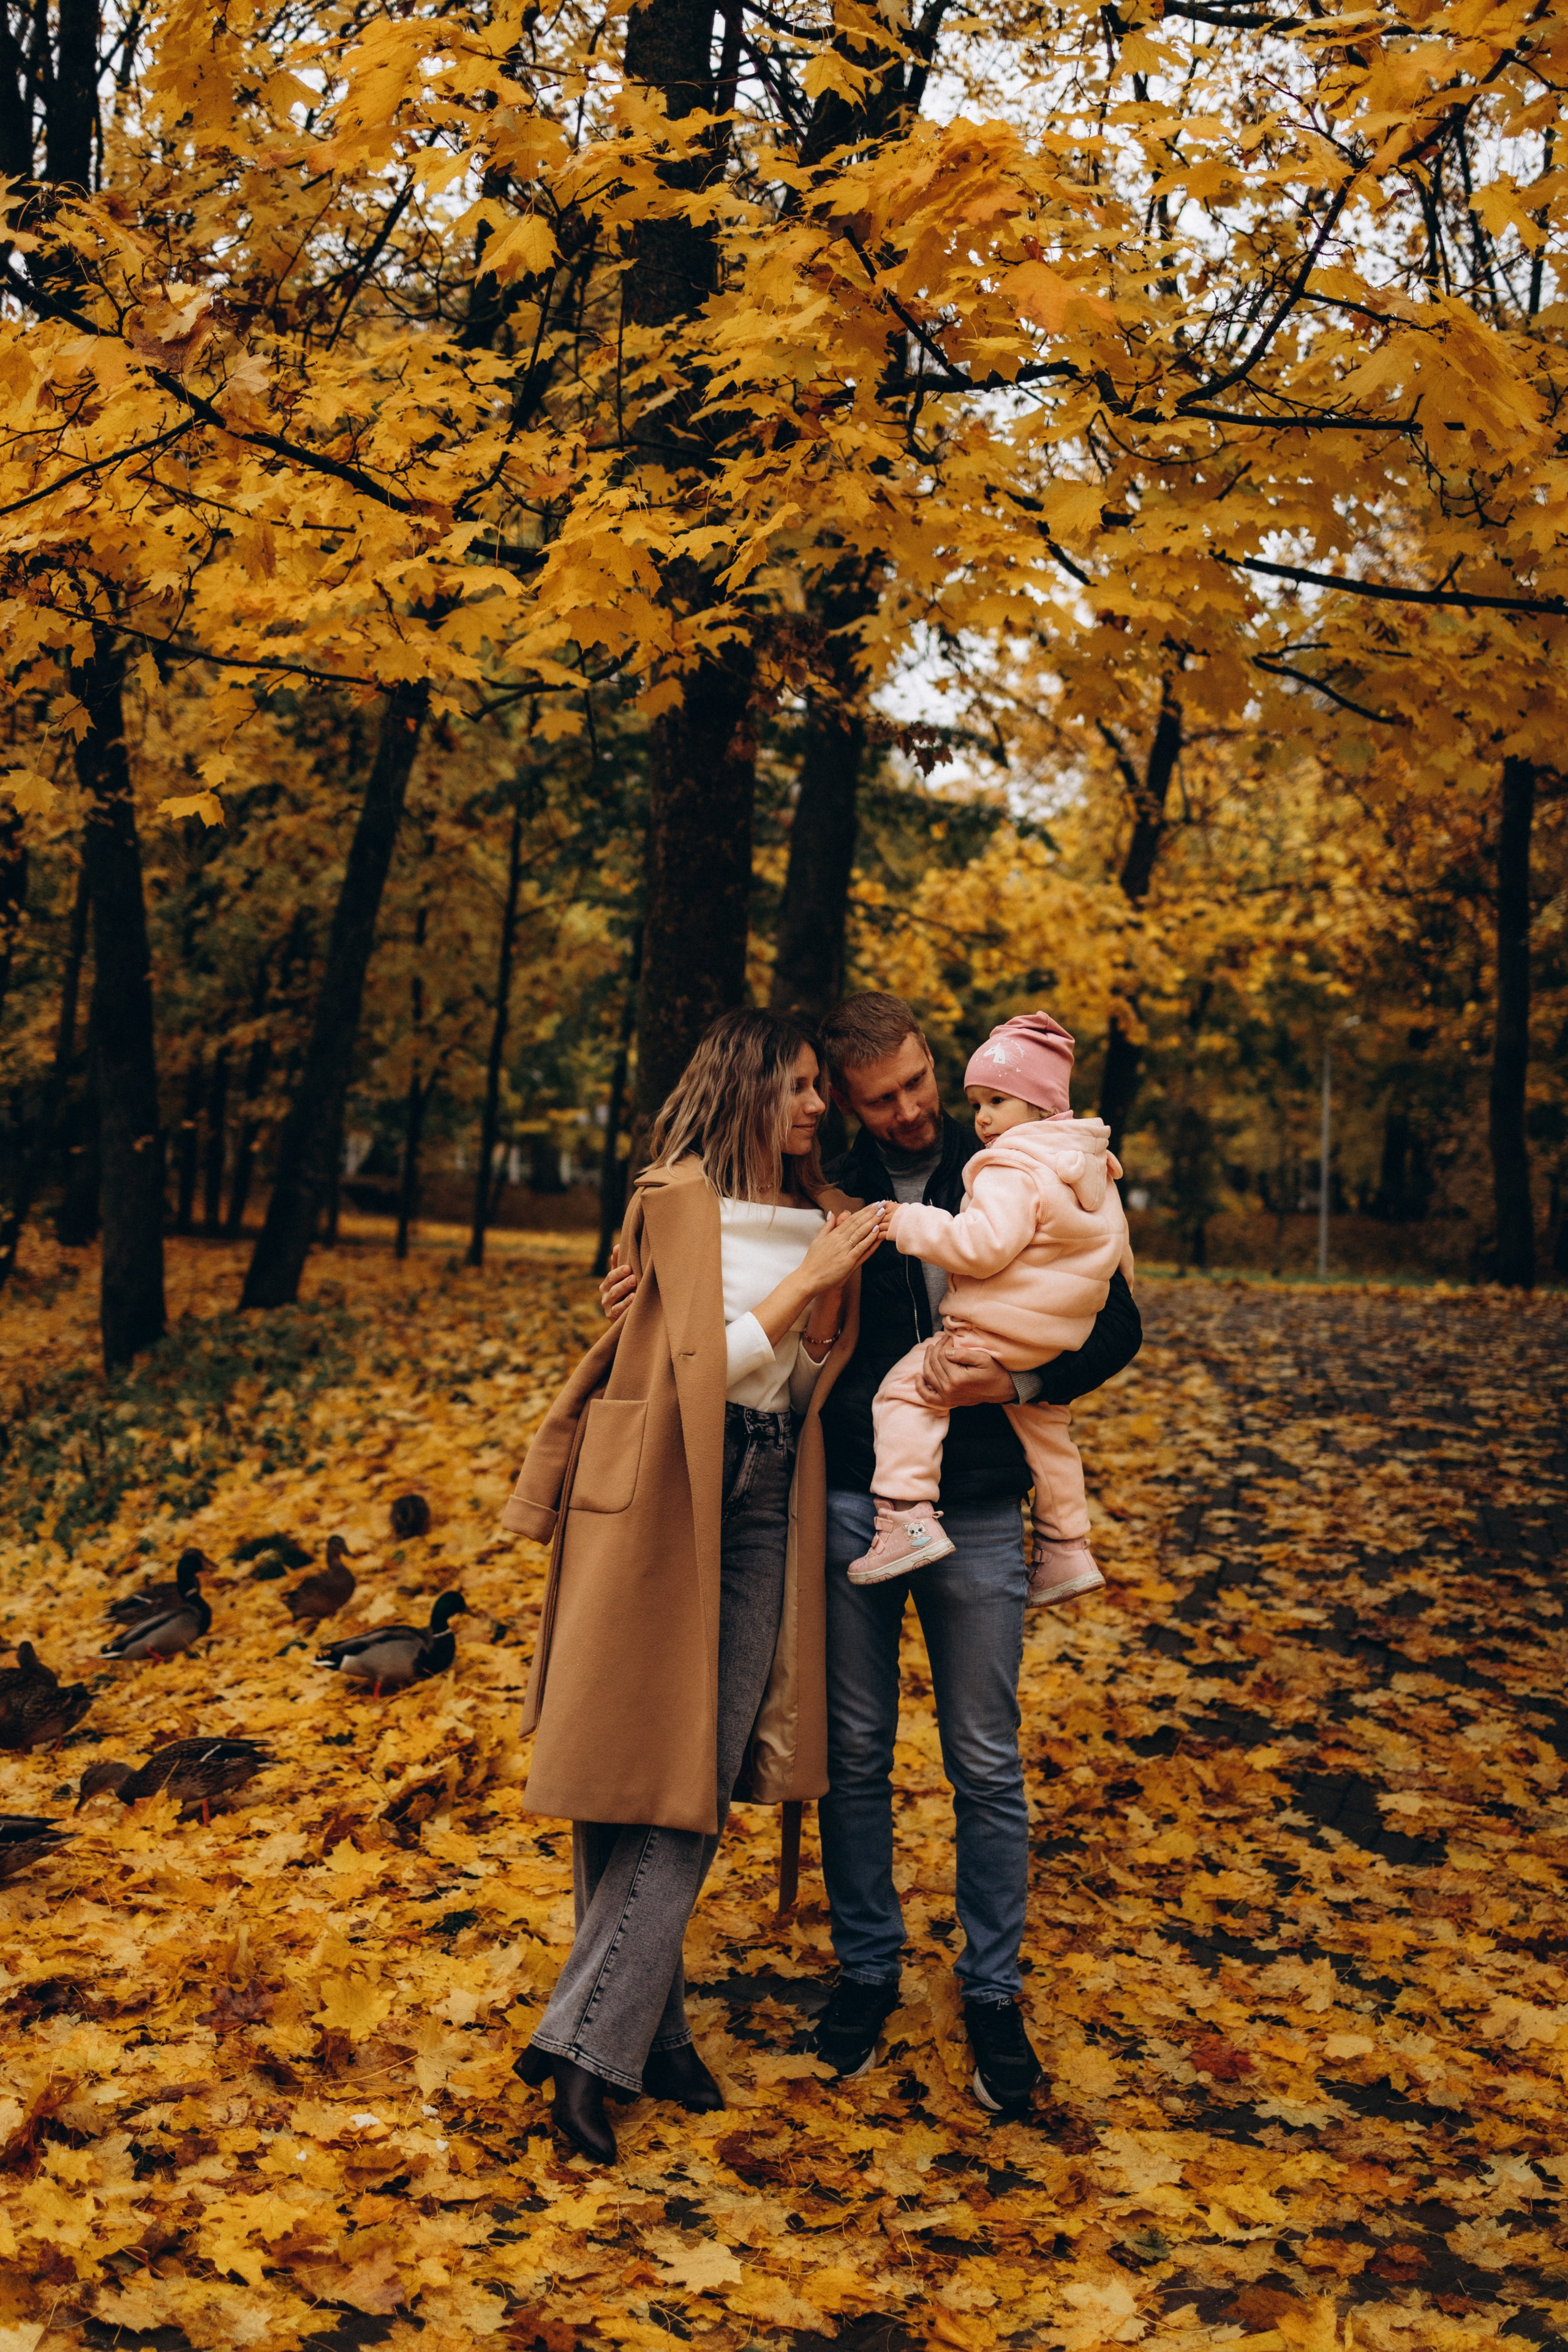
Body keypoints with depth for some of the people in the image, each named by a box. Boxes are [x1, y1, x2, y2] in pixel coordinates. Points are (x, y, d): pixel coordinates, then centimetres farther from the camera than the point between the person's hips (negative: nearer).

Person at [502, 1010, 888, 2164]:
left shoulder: (819, 1212, 13)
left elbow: (809, 1381, 10)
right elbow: (708, 1358, -12)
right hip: (663, 1498, -5)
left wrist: (835, 1288, -6)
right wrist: (814, 1273, -11)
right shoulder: (679, 1197, -5)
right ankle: (646, 2027, 10)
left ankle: (590, 2039, 2)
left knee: (700, 1775, -2)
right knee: (632, 1766, -1)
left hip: (763, 1505, 5)